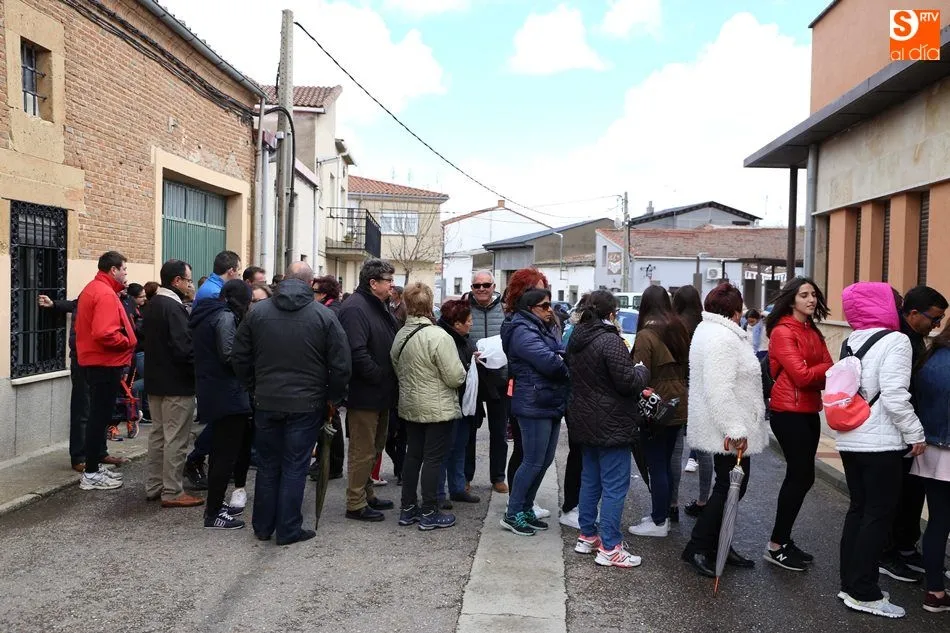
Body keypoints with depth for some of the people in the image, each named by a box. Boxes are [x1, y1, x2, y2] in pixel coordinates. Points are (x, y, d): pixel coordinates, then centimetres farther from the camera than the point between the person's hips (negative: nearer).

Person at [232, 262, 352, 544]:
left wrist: (255, 387, 15)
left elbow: (239, 358, 5)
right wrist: (333, 398, 5)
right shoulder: (324, 315, -8)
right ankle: (289, 530, 13)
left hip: (266, 402, 3)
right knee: (295, 468, 6)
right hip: (306, 405, -3)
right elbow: (341, 365, -9)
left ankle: (263, 526, 25)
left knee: (267, 466, 15)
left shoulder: (257, 311, 1)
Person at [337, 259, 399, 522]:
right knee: (363, 450, -1)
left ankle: (367, 494, 33)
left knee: (374, 447, 19)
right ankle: (356, 504, 10)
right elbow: (358, 353, -27)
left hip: (380, 394, 10)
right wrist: (381, 379, -20)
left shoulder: (379, 307, 16)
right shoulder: (355, 309, -18)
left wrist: (389, 385, 11)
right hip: (364, 395, -10)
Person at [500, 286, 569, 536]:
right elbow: (548, 362, -23)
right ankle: (512, 515, 8)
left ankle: (526, 508, 25)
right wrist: (570, 371, -6)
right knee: (533, 462, -4)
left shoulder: (547, 330, 18)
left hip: (551, 404, 10)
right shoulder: (523, 332, -14)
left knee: (545, 460, 14)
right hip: (534, 405, -10)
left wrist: (563, 365, -12)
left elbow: (562, 356, 10)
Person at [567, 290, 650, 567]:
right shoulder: (610, 341, -19)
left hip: (584, 422, 9)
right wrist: (642, 370, 0)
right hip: (611, 425, -9)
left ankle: (587, 536, 26)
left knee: (590, 480, 18)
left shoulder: (576, 339, 8)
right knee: (615, 485, -2)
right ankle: (609, 548, 1)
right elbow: (628, 381, -22)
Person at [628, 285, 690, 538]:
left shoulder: (646, 335, -15)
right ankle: (663, 514, 27)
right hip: (678, 407, 7)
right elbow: (686, 367, 13)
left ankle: (658, 522, 9)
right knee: (666, 463, 17)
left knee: (656, 466, 2)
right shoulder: (679, 330, 5)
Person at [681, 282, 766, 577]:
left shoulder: (707, 330, 15)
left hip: (724, 428, 11)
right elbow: (719, 389, -27)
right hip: (728, 430, -11)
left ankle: (719, 546, 24)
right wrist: (735, 429, -26)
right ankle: (697, 548, 5)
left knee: (729, 485, 15)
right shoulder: (722, 337, -20)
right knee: (729, 487, -3)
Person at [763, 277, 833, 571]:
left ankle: (783, 540, 23)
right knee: (801, 476, -6)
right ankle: (776, 546, 5)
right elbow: (801, 374, -19)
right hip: (789, 412, -9)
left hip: (809, 411, 9)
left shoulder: (813, 331, 14)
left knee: (800, 476, 12)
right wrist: (830, 368, -6)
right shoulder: (783, 331, -12)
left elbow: (826, 371, 7)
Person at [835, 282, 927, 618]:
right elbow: (894, 397, -17)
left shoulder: (850, 342, 10)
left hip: (849, 439, 7)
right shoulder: (894, 340, -12)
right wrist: (916, 434, -9)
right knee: (879, 514, 1)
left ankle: (850, 583, 20)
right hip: (880, 442, -7)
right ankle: (863, 593, 6)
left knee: (858, 509, 14)